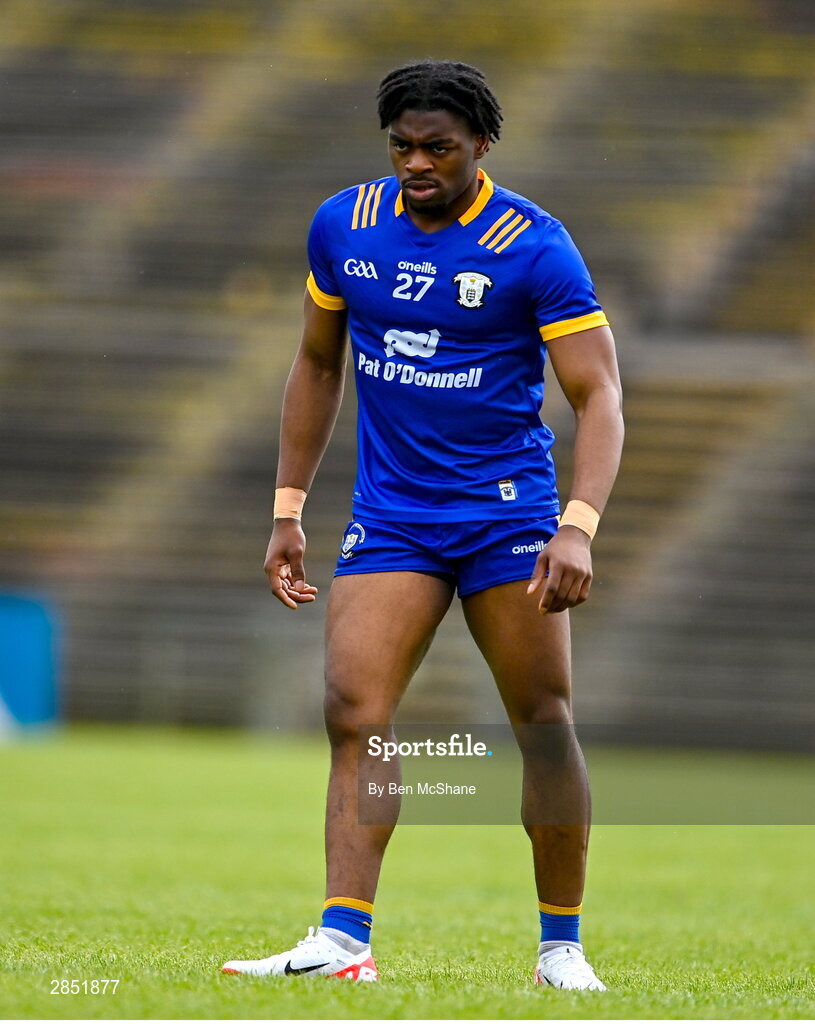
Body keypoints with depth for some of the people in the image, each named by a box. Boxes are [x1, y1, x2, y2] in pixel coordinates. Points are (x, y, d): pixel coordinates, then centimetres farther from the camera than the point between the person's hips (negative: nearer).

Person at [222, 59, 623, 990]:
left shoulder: (533, 244, -10)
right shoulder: (343, 226, 4)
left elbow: (598, 395, -12)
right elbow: (318, 366, 16)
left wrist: (578, 527, -26)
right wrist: (287, 510, 12)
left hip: (507, 510, -3)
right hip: (389, 518, 3)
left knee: (544, 719, -2)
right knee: (352, 712, -12)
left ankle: (562, 947, 10)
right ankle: (342, 941, -16)